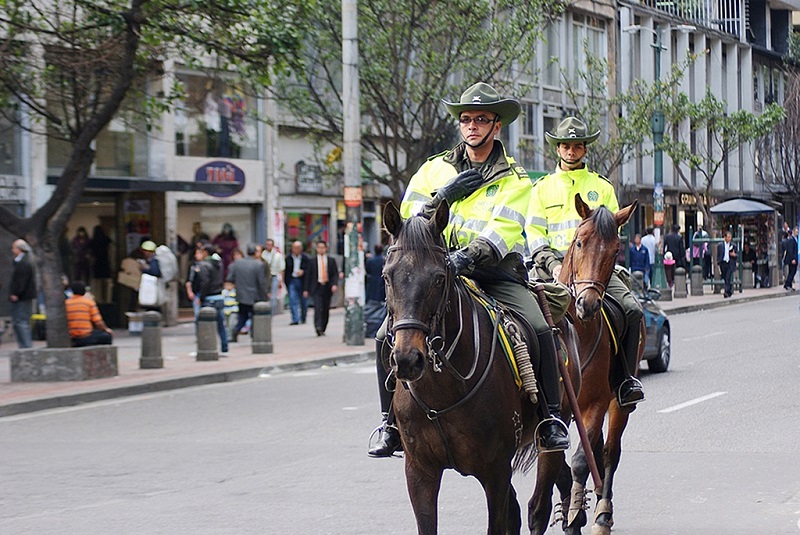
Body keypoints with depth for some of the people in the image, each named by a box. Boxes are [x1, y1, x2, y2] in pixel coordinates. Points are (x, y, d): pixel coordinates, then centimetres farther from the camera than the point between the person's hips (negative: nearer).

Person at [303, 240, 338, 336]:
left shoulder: (331, 260, 8)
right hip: (317, 288, -2)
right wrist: (306, 289, 2)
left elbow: (335, 273, 6)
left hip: (327, 288, 2)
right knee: (318, 308, -17)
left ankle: (323, 329, 18)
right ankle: (318, 328, -27)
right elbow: (308, 275, 7)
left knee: (326, 309, 7)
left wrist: (334, 284, -11)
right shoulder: (312, 261, 5)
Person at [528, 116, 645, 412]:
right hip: (555, 268, -1)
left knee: (633, 310, -21)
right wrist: (553, 265, -10)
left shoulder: (601, 186, 17)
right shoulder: (542, 188, 15)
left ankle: (625, 380, -12)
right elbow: (535, 235, 8)